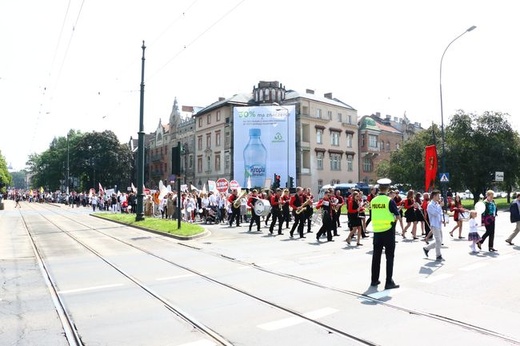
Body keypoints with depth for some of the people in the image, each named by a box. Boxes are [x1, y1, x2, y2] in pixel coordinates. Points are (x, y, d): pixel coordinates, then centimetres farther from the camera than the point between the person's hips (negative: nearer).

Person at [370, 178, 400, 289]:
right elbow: (397, 216, -7)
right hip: (388, 231, -4)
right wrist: (393, 219, 10)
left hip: (376, 231, 5)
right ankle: (389, 282, 3)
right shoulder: (390, 201, -11)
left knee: (376, 256, 13)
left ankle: (374, 280, 21)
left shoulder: (373, 200, 2)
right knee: (389, 257, 3)